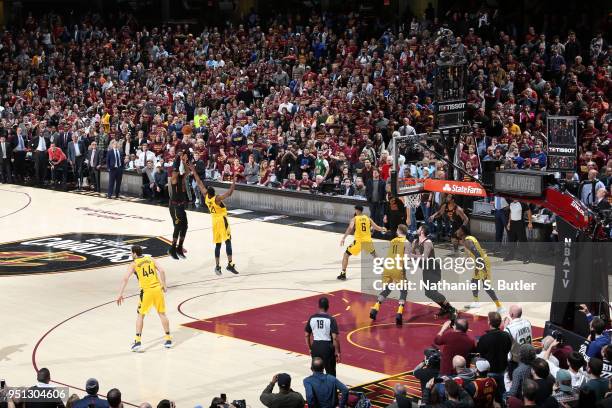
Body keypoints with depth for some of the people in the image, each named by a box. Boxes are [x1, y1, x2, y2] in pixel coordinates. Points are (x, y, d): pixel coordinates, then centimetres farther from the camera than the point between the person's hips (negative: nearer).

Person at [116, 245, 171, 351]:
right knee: (162, 313, 17)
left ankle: (138, 341, 1)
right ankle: (168, 339, 20)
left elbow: (125, 279, -8)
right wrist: (164, 285, 9)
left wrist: (120, 294, -8)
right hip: (158, 289, 3)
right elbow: (161, 271, 0)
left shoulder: (134, 264, 1)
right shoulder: (150, 259, 11)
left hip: (146, 291, -3)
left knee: (140, 316, 10)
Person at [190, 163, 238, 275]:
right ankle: (230, 264, -13)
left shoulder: (206, 196, -7)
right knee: (228, 241, -6)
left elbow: (199, 183, 0)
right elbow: (229, 193, -33)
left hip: (214, 221, 7)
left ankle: (217, 266, 11)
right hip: (222, 220, -7)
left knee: (218, 244, 11)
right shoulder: (217, 198, -23)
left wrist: (194, 171, 7)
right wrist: (233, 182, -25)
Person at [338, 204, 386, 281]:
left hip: (358, 241, -3)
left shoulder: (354, 219, 1)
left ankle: (343, 274, 0)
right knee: (374, 254, 32)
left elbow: (350, 228, -16)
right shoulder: (368, 218, 11)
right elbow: (377, 228, 12)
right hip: (368, 241, 3)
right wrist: (383, 229, 35)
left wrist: (343, 238, -20)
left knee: (346, 255, 10)